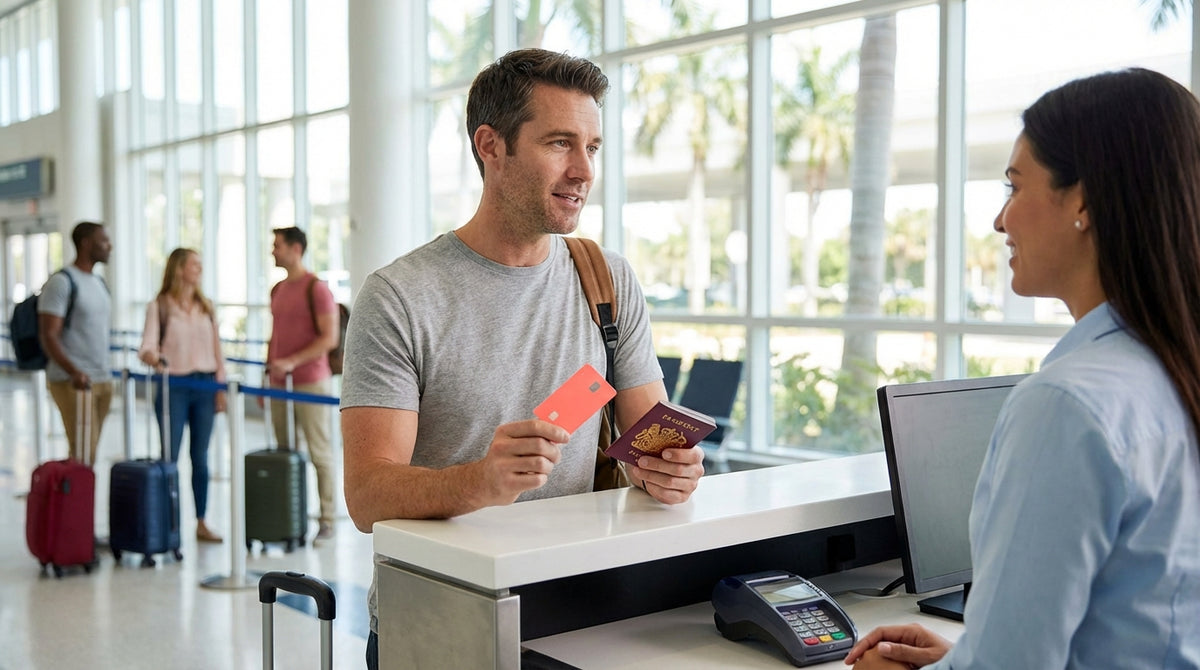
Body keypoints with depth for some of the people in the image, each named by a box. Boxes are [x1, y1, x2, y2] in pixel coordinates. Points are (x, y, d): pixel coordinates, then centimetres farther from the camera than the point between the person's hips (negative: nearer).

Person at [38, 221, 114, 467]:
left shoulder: (100, 283, 17)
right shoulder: (62, 282, -8)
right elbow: (48, 336, -15)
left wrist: (105, 375, 18)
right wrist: (74, 372, -28)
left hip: (102, 380, 8)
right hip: (72, 382, -8)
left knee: (89, 453, 8)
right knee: (83, 453, -12)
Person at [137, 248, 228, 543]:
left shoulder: (206, 307, 10)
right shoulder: (159, 307, -2)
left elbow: (217, 350, 11)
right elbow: (147, 346, -12)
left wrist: (221, 388, 6)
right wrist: (154, 359, -34)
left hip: (204, 386, 4)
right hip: (174, 386, -4)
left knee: (200, 457, 7)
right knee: (170, 457, 0)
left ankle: (201, 523, 14)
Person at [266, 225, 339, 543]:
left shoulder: (316, 288, -8)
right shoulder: (278, 290, 15)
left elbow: (330, 338, -14)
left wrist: (293, 362, -21)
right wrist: (269, 374, 15)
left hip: (309, 381, -7)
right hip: (280, 384, 7)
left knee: (319, 451, -1)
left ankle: (326, 520, 5)